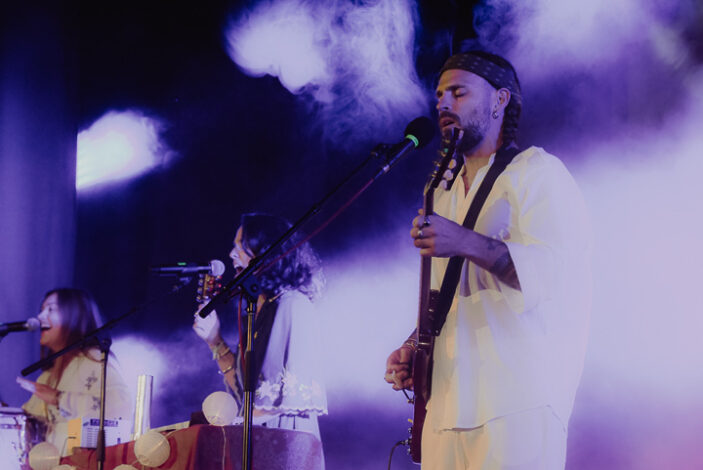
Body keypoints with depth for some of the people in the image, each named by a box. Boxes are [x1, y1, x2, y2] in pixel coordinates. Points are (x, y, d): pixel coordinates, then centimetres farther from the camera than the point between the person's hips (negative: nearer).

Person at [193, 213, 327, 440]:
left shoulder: (293, 305, -6)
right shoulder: (258, 311, 19)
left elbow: (295, 391, -13)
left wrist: (237, 426, -14)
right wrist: (214, 340, 12)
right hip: (257, 438, 7)